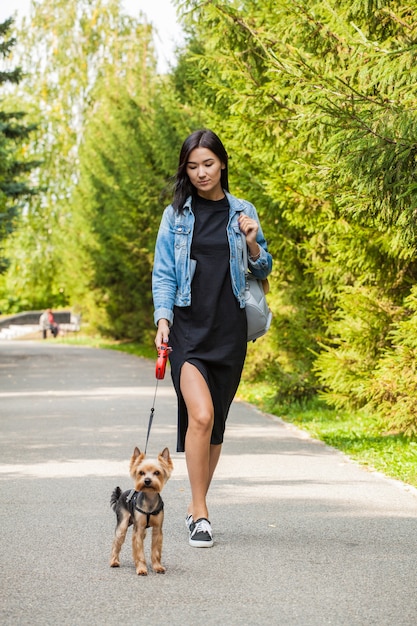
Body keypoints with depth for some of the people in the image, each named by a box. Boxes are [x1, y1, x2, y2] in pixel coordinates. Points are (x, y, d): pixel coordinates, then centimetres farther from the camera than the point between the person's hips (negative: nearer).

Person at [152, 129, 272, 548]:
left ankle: (196, 506, 24)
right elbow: (163, 274, 6)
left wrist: (253, 244, -4)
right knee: (200, 415, -19)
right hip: (187, 327, -2)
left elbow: (264, 271, 16)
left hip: (230, 329, 2)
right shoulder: (175, 215, 6)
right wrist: (163, 318, -8)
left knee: (216, 423, 7)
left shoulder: (243, 212, 9)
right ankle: (200, 513, -12)